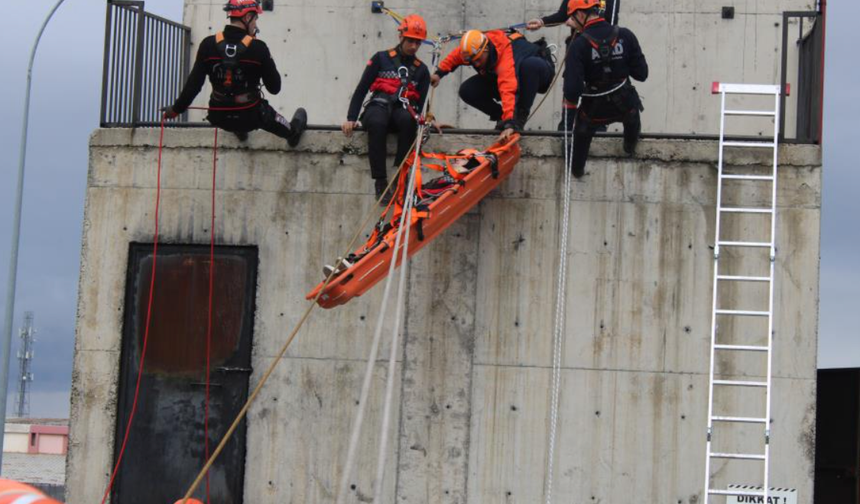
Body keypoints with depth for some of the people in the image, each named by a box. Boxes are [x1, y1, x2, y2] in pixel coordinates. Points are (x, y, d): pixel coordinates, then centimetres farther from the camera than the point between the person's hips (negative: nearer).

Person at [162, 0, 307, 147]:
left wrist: (177, 108, 2)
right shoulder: (257, 48, -18)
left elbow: (194, 83, -10)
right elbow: (274, 88, -11)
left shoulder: (208, 45, -13)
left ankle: (239, 130, 61)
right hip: (251, 116, -2)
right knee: (267, 115, 32)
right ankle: (293, 133, 63)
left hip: (220, 118, 2)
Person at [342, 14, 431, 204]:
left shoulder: (421, 70, 17)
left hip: (402, 110, 1)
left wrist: (416, 117, -11)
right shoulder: (381, 58, 11)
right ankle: (380, 181, -36)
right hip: (379, 105, -1)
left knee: (408, 119, -38)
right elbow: (361, 89, 8)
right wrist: (351, 118, -2)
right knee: (376, 123, -40)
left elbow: (419, 103, 14)